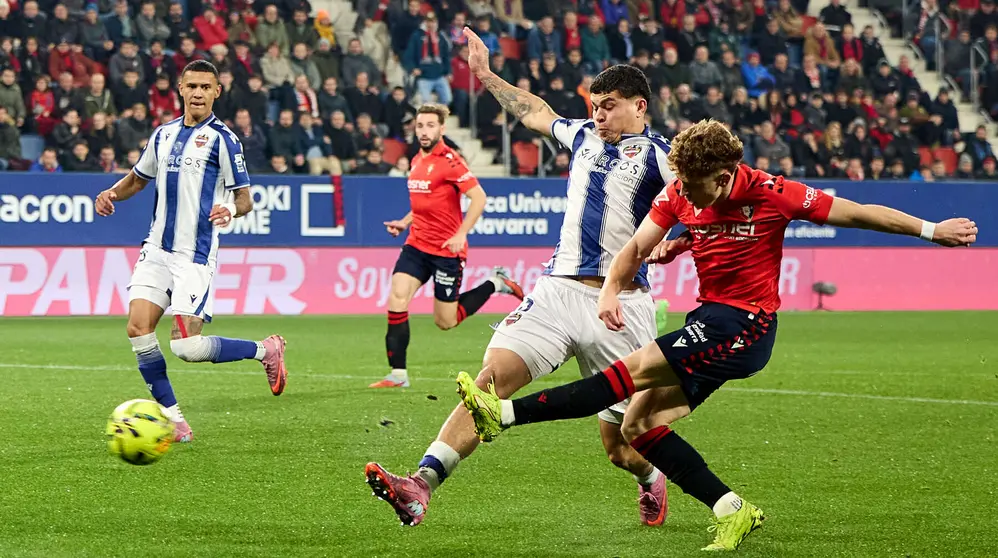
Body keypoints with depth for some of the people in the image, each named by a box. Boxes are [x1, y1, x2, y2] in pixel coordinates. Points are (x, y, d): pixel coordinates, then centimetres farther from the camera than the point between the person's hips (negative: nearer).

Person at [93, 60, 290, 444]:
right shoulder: (163, 134, 12)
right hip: (157, 249, 6)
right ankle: (173, 420, 3)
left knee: (186, 347, -13)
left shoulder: (221, 139, -6)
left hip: (194, 255, -6)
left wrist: (230, 210, -29)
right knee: (138, 329, -8)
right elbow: (139, 177, 26)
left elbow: (244, 197, -6)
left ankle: (265, 351, 11)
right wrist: (112, 193, 6)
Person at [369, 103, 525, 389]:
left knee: (446, 321, 3)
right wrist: (405, 223, 13)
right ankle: (398, 374, -7)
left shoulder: (449, 161, -14)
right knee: (397, 299, -11)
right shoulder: (417, 161, 11)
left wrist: (461, 234, -24)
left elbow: (479, 197, -18)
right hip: (417, 244, 7)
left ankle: (495, 284, 25)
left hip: (447, 248, -7)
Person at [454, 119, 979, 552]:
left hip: (746, 327, -7)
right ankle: (731, 510, -1)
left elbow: (859, 213, -6)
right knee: (639, 424, -2)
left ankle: (504, 414, -23)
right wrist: (610, 291, -20)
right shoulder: (679, 192, -2)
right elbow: (637, 247, 0)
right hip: (710, 319, 8)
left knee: (635, 369, -20)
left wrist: (932, 230, -1)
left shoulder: (770, 194, -16)